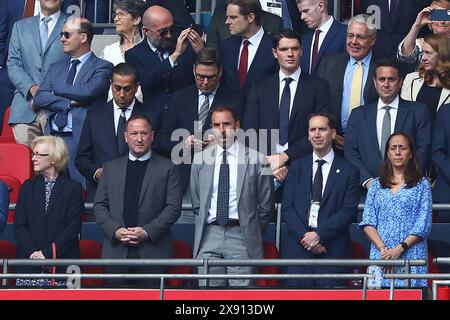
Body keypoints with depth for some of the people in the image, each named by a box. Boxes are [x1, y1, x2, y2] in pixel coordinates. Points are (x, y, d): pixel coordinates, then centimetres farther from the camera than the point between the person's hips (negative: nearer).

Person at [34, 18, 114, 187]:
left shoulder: (102, 67, 3)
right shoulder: (56, 67, 21)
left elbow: (87, 91, -14)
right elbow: (39, 97, 9)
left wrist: (56, 90, 1)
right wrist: (68, 104, -7)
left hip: (79, 139, -5)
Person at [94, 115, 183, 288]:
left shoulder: (168, 168, 6)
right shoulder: (111, 168, 15)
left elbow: (173, 207, -1)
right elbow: (99, 205, 11)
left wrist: (147, 232, -12)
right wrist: (115, 230, -6)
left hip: (153, 251, -2)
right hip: (116, 251, 2)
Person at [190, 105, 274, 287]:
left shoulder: (257, 159, 0)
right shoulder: (200, 159, 9)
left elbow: (266, 205, 7)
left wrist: (252, 232, 10)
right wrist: (205, 228, 14)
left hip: (241, 238, -2)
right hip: (209, 236, 3)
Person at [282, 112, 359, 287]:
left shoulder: (348, 171, 6)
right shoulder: (296, 167, 13)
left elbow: (349, 211, -3)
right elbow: (287, 207, 6)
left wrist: (318, 234, -12)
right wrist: (304, 236, -8)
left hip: (333, 252, -2)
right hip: (298, 250, 2)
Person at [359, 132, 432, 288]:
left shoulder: (421, 185, 7)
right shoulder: (377, 186, 15)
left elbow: (423, 225, -1)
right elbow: (367, 223, 7)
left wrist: (399, 249, -12)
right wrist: (383, 249, -10)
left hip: (411, 254, -2)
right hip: (380, 256, 2)